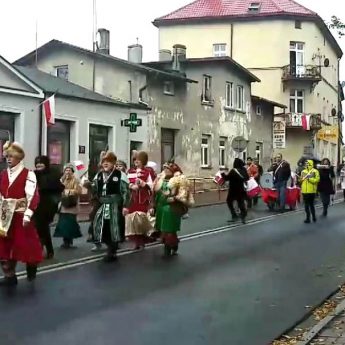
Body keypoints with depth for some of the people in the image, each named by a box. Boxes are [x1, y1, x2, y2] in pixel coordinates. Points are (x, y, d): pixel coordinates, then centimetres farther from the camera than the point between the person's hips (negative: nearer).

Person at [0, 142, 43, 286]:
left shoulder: (28, 174, -8)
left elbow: (33, 196, -15)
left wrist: (28, 214, -23)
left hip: (21, 216, -6)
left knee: (26, 244, 1)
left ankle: (31, 268, 26)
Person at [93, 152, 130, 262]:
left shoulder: (120, 175, -7)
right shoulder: (99, 175, 12)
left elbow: (126, 192, -8)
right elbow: (95, 189, 22)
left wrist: (125, 206, -12)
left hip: (115, 206, -6)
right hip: (103, 205, 6)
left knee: (114, 229, -3)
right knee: (102, 228, 6)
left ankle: (112, 252, 10)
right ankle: (111, 249, 25)